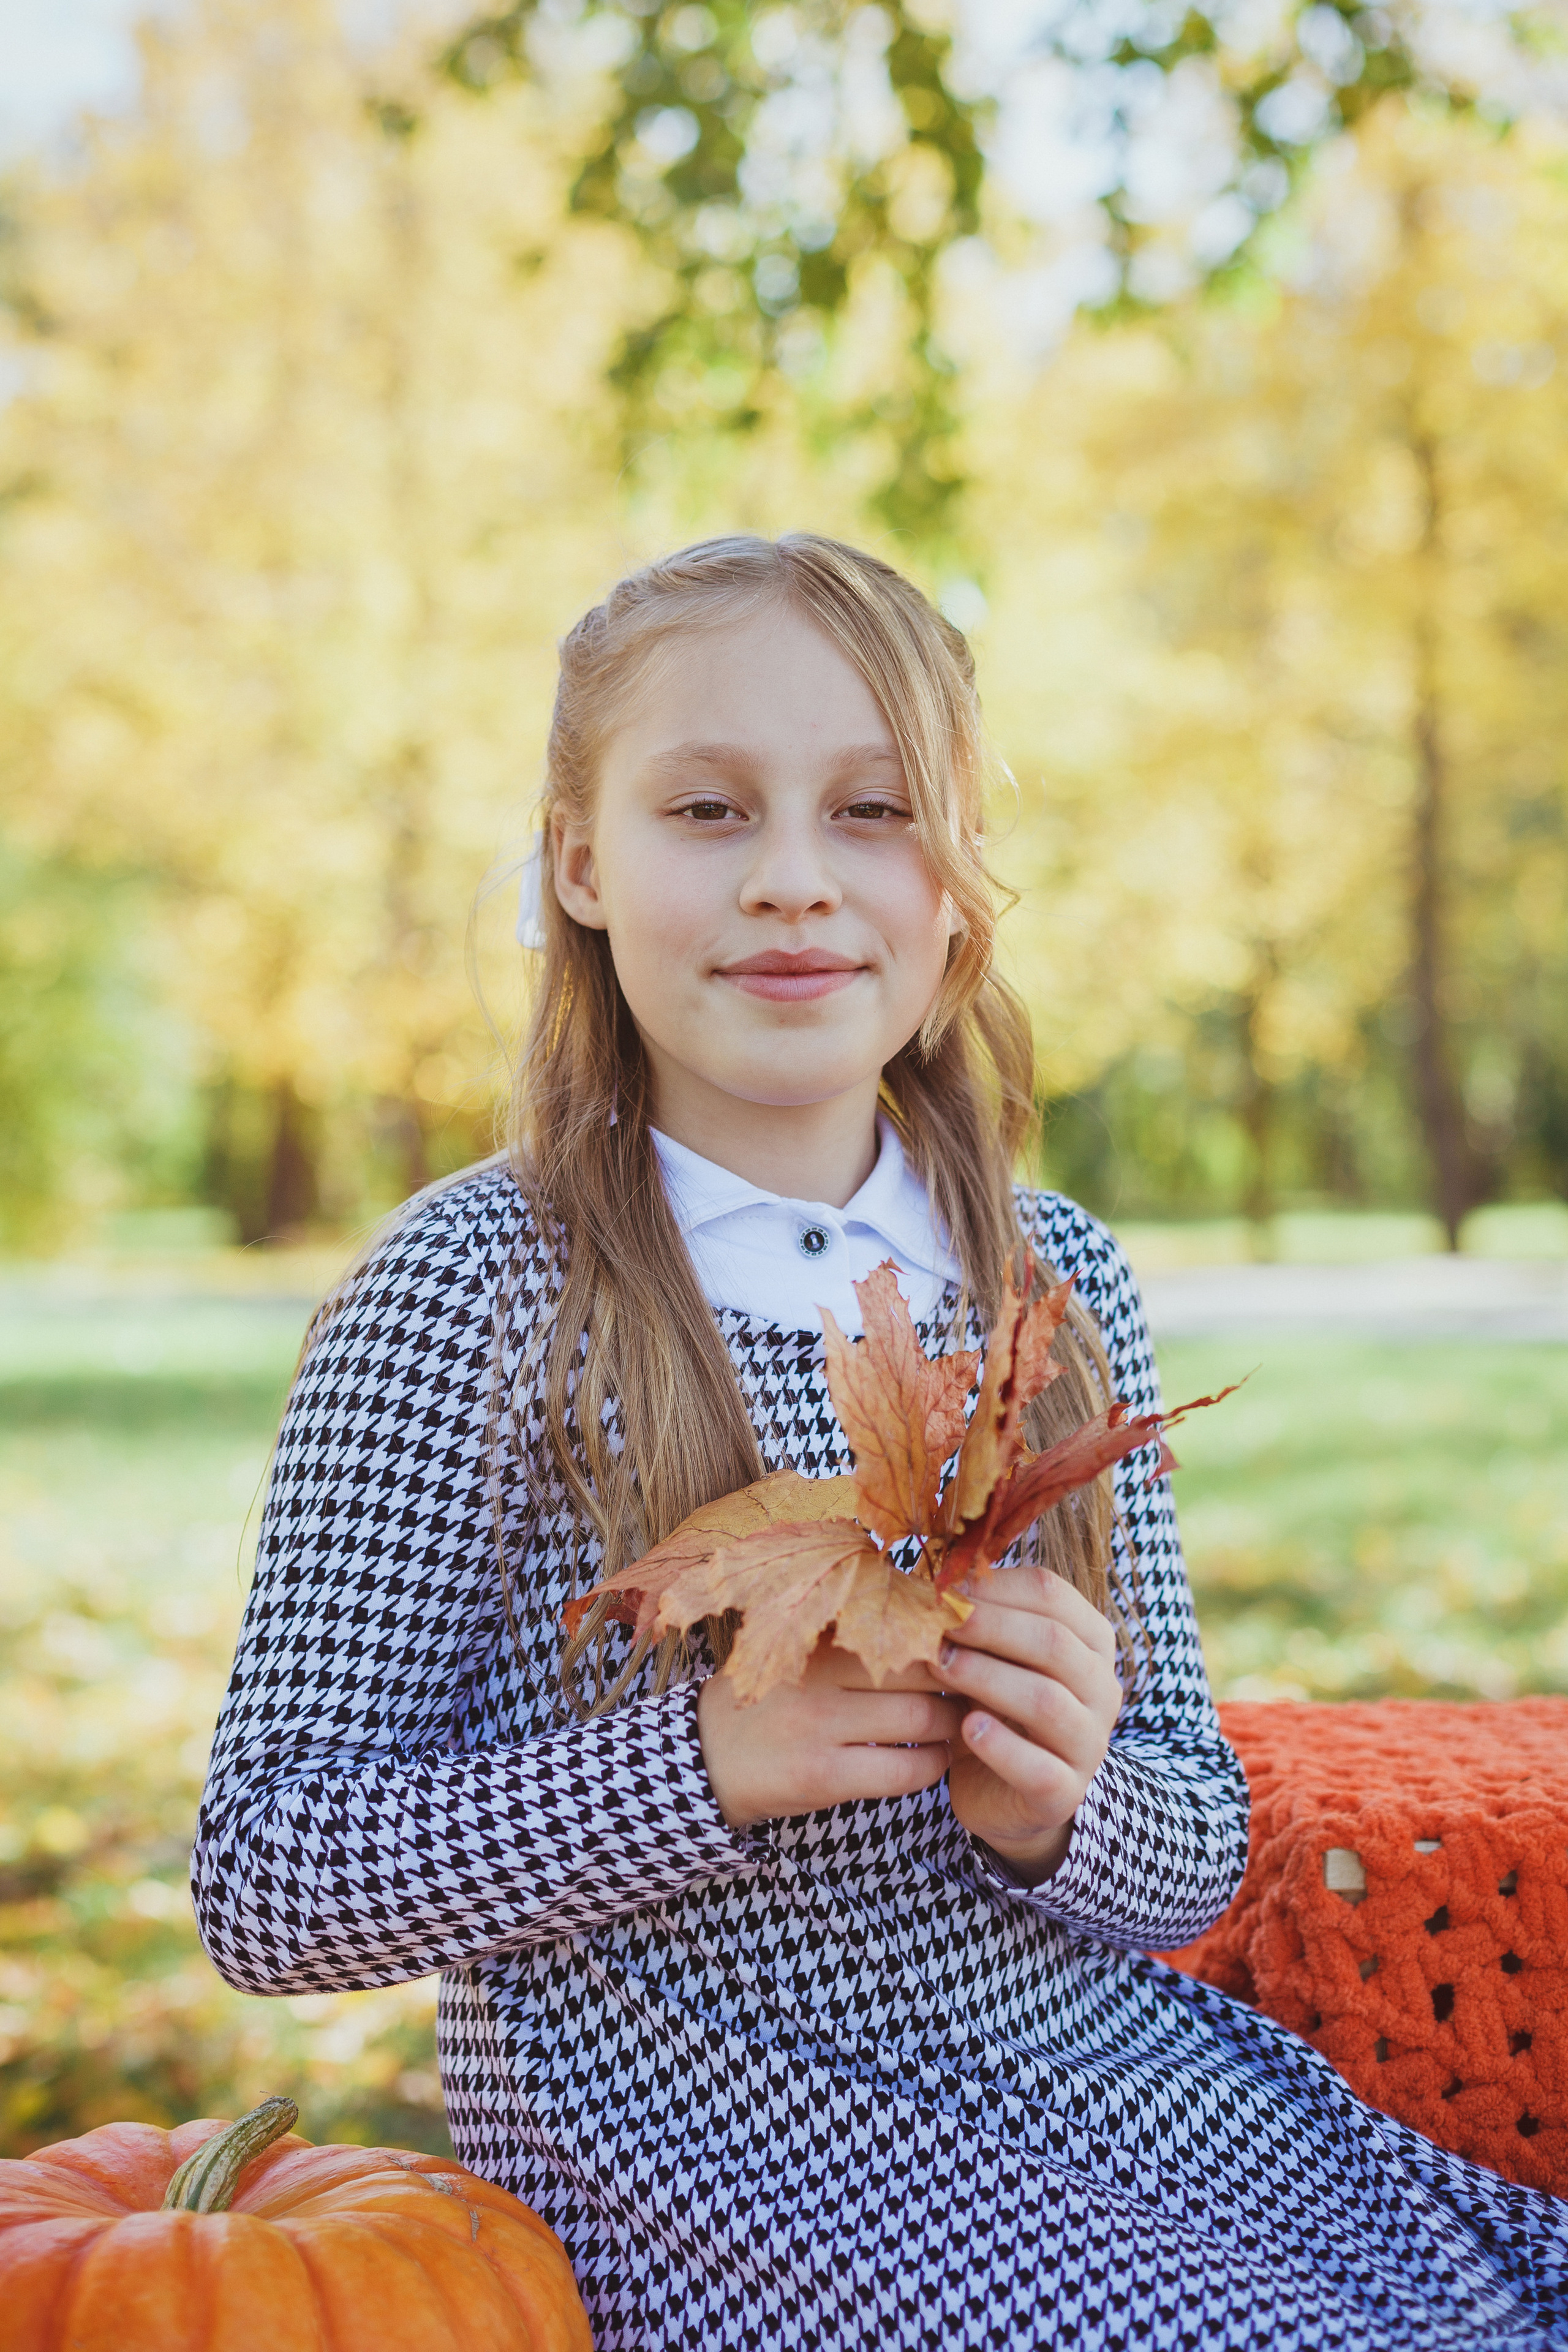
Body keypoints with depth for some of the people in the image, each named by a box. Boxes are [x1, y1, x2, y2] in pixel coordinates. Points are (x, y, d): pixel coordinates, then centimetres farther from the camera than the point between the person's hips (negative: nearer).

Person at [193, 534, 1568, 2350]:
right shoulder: (473, 1291, -11)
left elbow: (1197, 1849, 8)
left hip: (1117, 2077, 5)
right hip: (710, 2138, -5)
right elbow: (260, 1881, -10)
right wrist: (702, 1764, -23)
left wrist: (1058, 1812, -15)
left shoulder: (1062, 1279, 3)